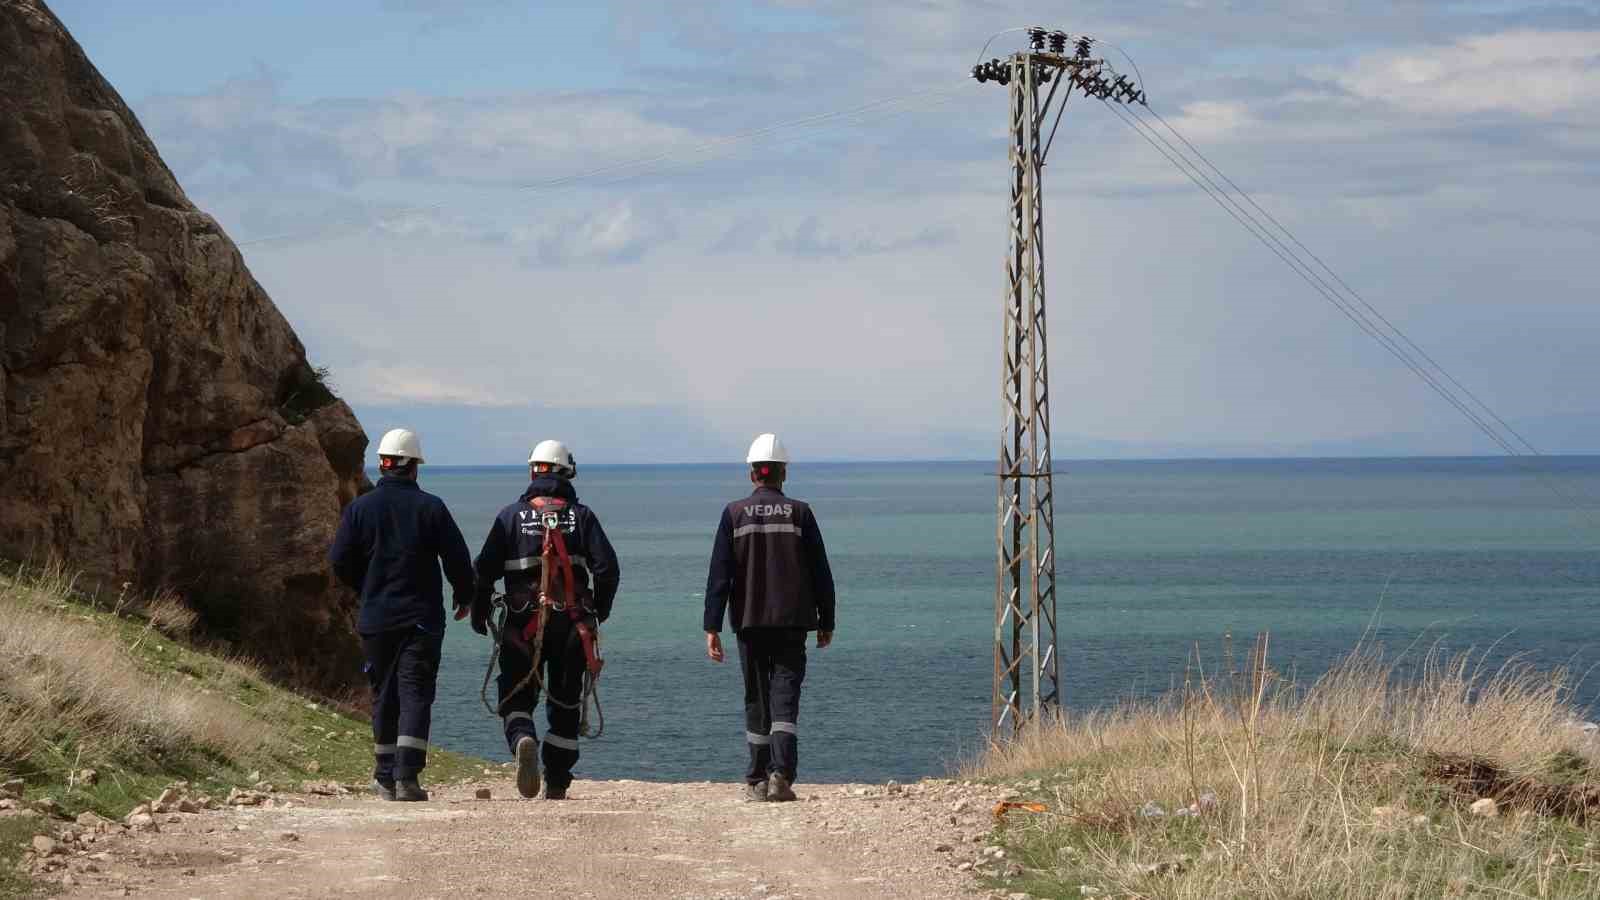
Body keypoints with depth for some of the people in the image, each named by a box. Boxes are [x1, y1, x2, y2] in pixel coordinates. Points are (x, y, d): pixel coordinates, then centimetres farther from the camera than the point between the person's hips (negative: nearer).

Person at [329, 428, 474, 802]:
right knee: (416, 695, -4)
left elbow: (339, 562, 1)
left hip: (376, 618, 2)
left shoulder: (360, 507, -1)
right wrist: (464, 596, 15)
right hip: (422, 617, -2)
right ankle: (407, 777, -15)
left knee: (384, 695, 13)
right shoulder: (431, 507, -5)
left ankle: (386, 778, 18)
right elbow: (458, 559, -4)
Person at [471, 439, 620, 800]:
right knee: (565, 703, 12)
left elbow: (485, 568, -3)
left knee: (517, 699, 4)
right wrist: (599, 611, 12)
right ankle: (557, 784, 13)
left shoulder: (511, 515, 1)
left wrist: (479, 613, 11)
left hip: (524, 624, -1)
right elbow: (607, 567, -3)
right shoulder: (581, 516, 3)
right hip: (572, 626, 1)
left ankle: (523, 742, -28)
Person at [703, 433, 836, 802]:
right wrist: (826, 622, 11)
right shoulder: (799, 513, 0)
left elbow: (719, 574, -3)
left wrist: (712, 627, -2)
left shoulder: (734, 514, 0)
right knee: (785, 696, -3)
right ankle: (781, 773, -20)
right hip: (791, 620, -1)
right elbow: (820, 573, 2)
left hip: (750, 622, 1)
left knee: (756, 699, 11)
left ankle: (757, 781, 14)